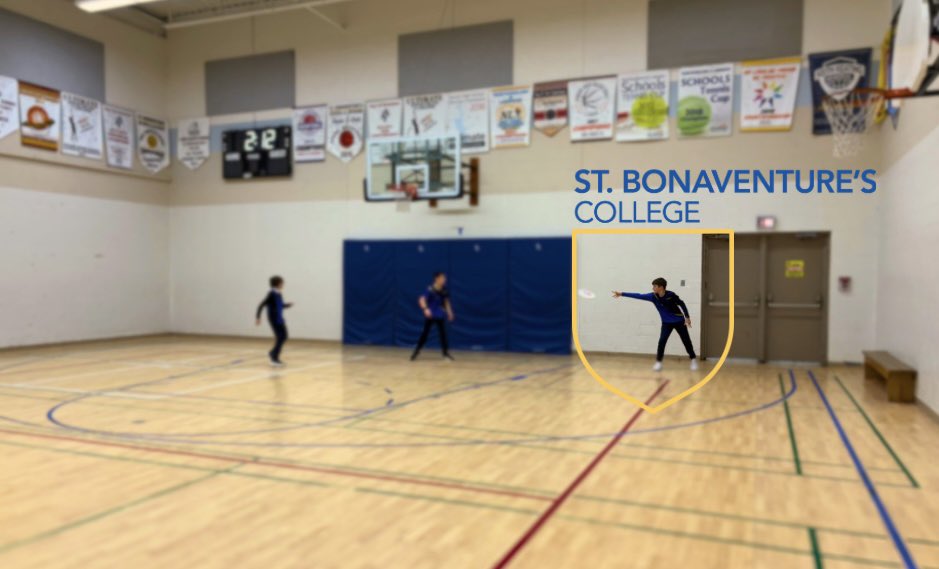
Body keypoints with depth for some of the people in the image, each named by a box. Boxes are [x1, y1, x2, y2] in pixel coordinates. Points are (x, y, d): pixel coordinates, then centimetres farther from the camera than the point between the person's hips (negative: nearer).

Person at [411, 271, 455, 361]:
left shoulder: (444, 290, 0)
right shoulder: (430, 290, -19)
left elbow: (446, 301, 15)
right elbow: (421, 300, -29)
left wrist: (449, 312, 14)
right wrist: (425, 309, -45)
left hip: (440, 316, 5)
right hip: (430, 315, -4)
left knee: (443, 333, 3)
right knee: (425, 333, -1)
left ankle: (446, 353, 13)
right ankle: (416, 352, 13)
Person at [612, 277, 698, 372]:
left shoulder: (671, 295, -24)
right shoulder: (653, 296, -15)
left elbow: (681, 304, -9)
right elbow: (638, 296, -16)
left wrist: (687, 317, -6)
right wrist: (621, 294, -19)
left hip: (679, 321, -2)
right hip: (666, 323, 3)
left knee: (686, 341, 5)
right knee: (662, 341, -12)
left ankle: (694, 360, 22)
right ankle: (658, 362, -2)